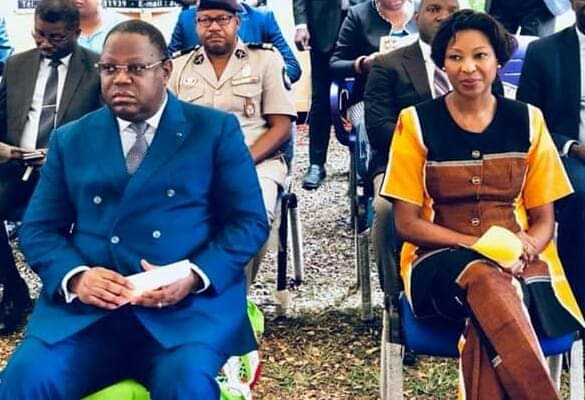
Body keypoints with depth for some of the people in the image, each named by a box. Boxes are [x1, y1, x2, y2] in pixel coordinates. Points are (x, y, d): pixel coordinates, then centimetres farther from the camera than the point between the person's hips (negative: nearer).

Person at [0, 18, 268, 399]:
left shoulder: (216, 130, 7)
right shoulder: (70, 139, 15)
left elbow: (249, 221, 4)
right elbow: (38, 228, 12)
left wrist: (195, 276, -14)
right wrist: (75, 276, -10)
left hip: (191, 302, -1)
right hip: (85, 304, 2)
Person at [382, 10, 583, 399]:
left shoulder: (527, 121, 5)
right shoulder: (417, 123, 0)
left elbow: (544, 220, 9)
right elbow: (407, 223, -3)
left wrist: (522, 249, -15)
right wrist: (482, 246, -15)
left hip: (517, 263, 1)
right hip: (441, 260, -1)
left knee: (488, 312, -37)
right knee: (485, 279, -38)